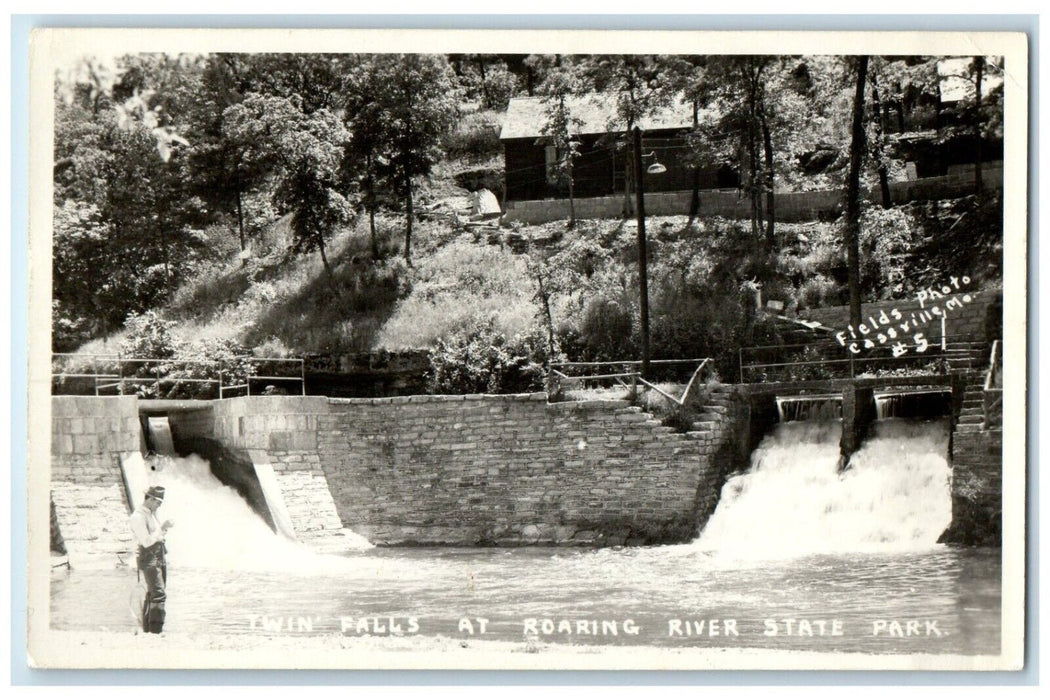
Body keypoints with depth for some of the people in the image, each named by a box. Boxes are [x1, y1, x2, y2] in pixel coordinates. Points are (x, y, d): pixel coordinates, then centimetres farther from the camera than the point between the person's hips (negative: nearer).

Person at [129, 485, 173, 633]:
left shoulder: (152, 513, 14)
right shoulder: (138, 516, -15)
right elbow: (146, 541, -21)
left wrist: (164, 528, 4)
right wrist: (162, 529, -19)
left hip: (160, 555, 10)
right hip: (148, 556, -10)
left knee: (152, 594, 14)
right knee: (158, 594, -17)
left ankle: (147, 629, 23)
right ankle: (156, 630, -19)